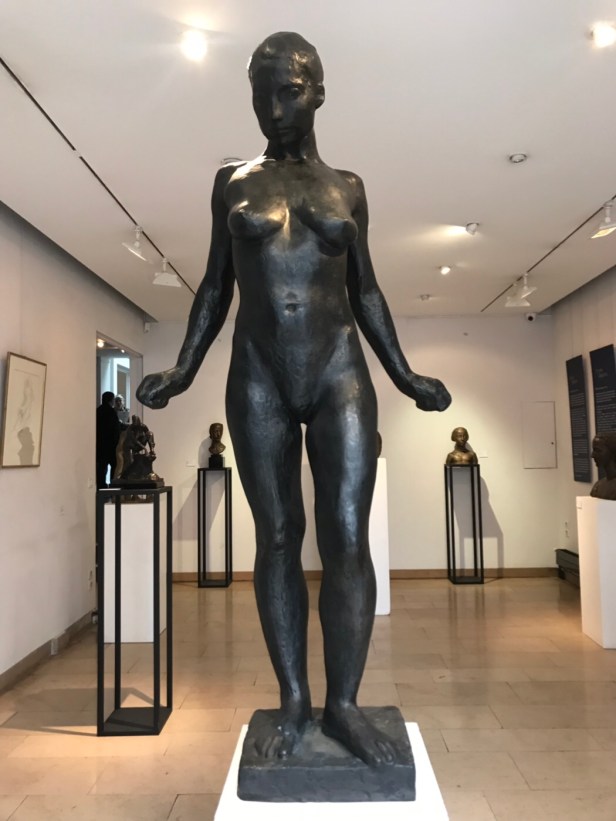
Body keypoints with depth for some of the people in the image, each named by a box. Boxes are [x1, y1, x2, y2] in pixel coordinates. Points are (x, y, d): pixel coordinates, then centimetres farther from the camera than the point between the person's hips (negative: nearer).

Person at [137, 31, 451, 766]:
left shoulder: (347, 188, 11)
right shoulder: (232, 182, 10)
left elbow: (365, 290, 11)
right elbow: (216, 287, 9)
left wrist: (404, 377, 4)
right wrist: (183, 370, -1)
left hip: (341, 375, 0)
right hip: (259, 380, 0)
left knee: (348, 537, -5)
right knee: (277, 536, 3)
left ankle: (343, 704, 11)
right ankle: (292, 702, 17)